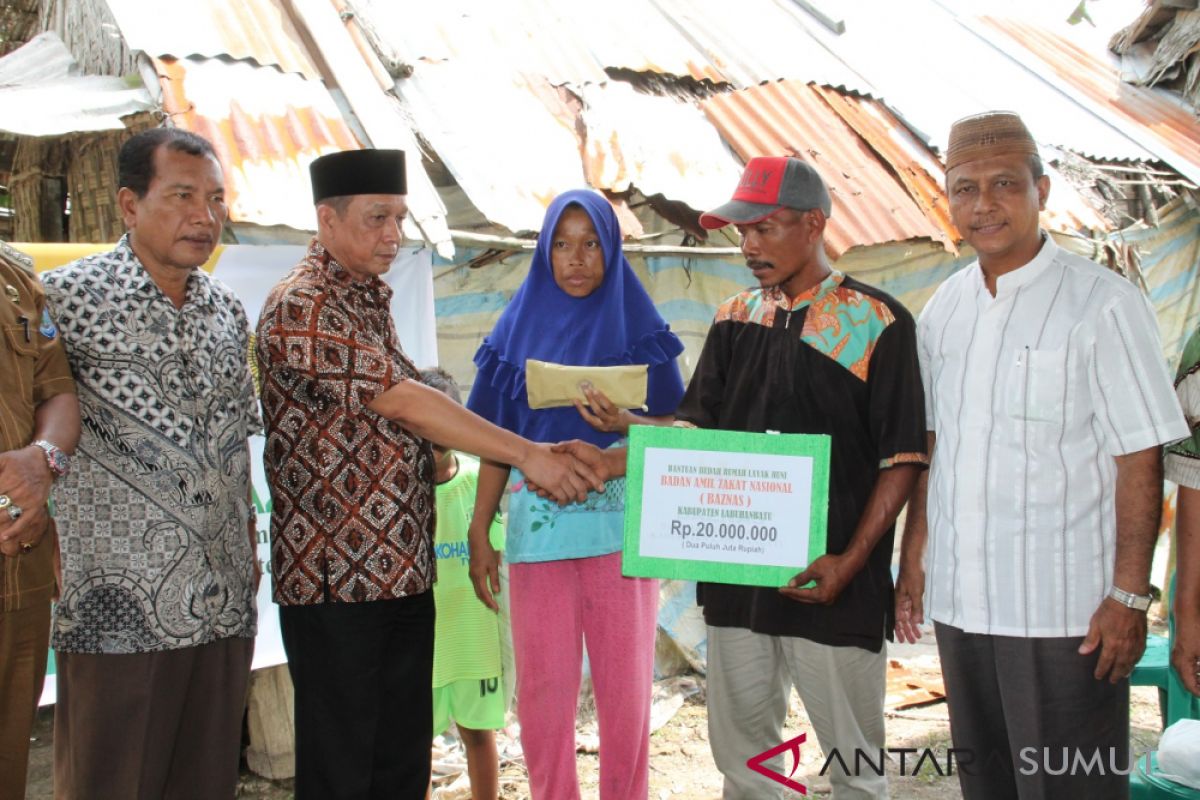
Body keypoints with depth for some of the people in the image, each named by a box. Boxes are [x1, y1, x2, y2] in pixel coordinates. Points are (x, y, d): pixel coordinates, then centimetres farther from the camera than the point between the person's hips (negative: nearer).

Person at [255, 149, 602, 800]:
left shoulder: (371, 297, 14)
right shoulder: (302, 308, -15)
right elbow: (402, 400, -23)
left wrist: (431, 451, 0)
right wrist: (529, 454, -24)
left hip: (403, 570, 8)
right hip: (336, 578, -8)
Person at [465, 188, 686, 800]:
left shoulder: (639, 328, 5)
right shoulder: (520, 326, 8)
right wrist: (479, 532, 2)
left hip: (621, 527, -1)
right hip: (538, 528, 1)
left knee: (625, 682, 4)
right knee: (542, 687, 4)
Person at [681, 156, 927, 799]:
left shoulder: (877, 322, -6)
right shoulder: (734, 318, 10)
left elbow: (903, 457, -8)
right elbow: (697, 426, 14)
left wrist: (851, 561, -17)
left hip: (833, 583, -5)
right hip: (735, 576, 5)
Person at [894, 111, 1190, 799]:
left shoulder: (1104, 303, -9)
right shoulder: (945, 309, 9)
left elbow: (1140, 460, -10)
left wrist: (1129, 596, -14)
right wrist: (914, 558, 13)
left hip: (1064, 612, -5)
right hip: (961, 602, 6)